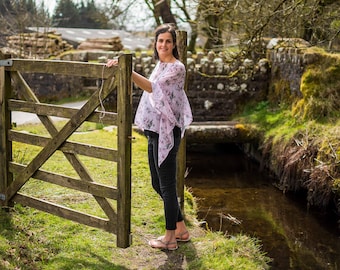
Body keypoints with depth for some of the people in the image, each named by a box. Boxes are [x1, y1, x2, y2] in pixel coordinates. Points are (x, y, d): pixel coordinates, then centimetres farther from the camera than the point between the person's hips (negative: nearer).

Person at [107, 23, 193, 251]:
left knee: (167, 185, -1)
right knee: (158, 184, 15)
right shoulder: (160, 65, 15)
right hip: (154, 131, 10)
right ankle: (181, 230, 28)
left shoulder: (177, 68, -12)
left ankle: (170, 237, 12)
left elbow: (153, 87, -27)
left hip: (167, 132, -10)